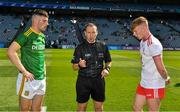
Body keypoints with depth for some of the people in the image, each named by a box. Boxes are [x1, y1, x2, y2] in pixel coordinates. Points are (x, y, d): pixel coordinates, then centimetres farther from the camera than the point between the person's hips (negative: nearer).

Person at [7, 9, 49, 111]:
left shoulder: (42, 36, 10)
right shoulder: (26, 35, -14)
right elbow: (11, 52, -22)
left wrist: (44, 71, 12)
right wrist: (24, 71, -21)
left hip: (41, 79, 7)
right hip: (29, 79, -7)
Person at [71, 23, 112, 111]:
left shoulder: (102, 46, 3)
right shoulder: (80, 48, -4)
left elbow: (108, 61, 14)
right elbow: (74, 67, -4)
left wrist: (107, 69, -6)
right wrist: (80, 65, -26)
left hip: (98, 80, 2)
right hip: (83, 81, -2)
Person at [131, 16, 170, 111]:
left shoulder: (154, 44, -22)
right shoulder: (142, 42, 7)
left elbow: (160, 67, -23)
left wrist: (166, 78, -4)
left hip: (154, 86, -9)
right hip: (143, 83, 9)